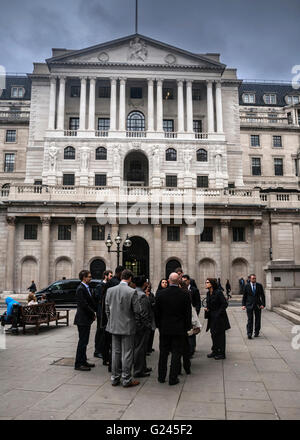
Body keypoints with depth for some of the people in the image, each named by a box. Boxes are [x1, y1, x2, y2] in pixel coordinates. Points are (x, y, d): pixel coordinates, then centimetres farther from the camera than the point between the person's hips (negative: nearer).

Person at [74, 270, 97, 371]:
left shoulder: (86, 288, 13)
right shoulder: (81, 289, -18)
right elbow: (84, 305, -22)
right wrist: (93, 314, -12)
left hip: (86, 319, 10)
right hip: (82, 319, -10)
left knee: (84, 341, 16)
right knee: (82, 341, -2)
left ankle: (83, 361, 26)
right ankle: (78, 364, 7)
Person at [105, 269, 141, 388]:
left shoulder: (110, 290, -2)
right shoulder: (132, 292, -16)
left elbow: (107, 309, 5)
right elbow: (137, 310, -13)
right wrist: (135, 319, 8)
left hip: (114, 326, 5)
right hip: (127, 327, -5)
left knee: (115, 352, 15)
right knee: (127, 353, 5)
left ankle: (114, 378, 24)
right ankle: (126, 379, 14)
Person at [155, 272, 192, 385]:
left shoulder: (161, 294, -6)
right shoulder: (185, 295, -9)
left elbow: (157, 312, 1)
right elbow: (188, 314, -3)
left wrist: (159, 326, 12)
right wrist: (187, 328, 7)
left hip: (164, 329, 2)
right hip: (179, 329, -1)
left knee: (163, 353, 13)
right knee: (176, 353, 7)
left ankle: (161, 376, 23)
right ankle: (173, 378, 10)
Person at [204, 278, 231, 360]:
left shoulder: (218, 292, -17)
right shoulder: (208, 293, 6)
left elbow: (224, 304, -16)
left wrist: (218, 314, -17)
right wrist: (206, 308, -2)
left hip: (219, 317, -8)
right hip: (212, 317, 8)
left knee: (220, 335, 1)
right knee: (213, 334, 14)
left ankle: (221, 353, 11)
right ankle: (215, 351, 27)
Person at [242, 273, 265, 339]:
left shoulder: (259, 286, 3)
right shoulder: (247, 286, 1)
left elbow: (262, 295, 4)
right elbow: (244, 296, 4)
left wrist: (263, 304, -6)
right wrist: (243, 305, -3)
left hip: (258, 305, 2)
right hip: (249, 305, -2)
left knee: (258, 319, 8)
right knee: (250, 320, -5)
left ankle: (256, 332, 22)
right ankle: (249, 334, -3)